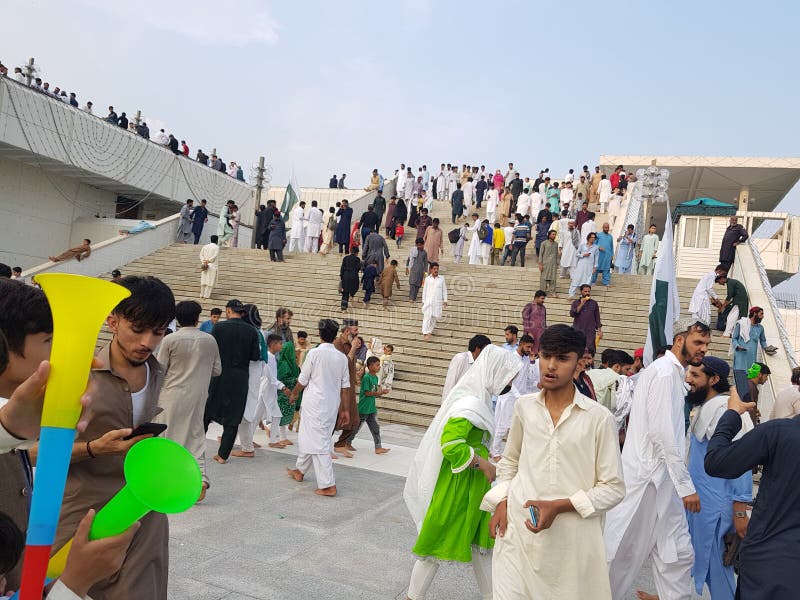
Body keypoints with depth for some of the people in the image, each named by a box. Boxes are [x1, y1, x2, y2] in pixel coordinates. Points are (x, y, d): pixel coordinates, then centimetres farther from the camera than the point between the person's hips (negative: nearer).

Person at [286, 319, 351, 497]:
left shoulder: (314, 353, -13)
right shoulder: (342, 357, 0)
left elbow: (302, 380, -6)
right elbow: (345, 387, 3)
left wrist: (293, 394, 13)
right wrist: (345, 410, 10)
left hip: (315, 405, -6)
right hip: (332, 406, 6)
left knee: (319, 442, -3)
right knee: (307, 437, 23)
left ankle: (328, 485, -5)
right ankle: (299, 471, 39)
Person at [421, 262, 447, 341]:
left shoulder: (441, 278, 4)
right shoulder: (427, 279, 3)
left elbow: (444, 290, 9)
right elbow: (424, 290, 8)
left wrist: (445, 300, 4)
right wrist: (423, 301, 6)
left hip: (437, 301, 1)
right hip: (428, 300, -1)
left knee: (435, 316, 5)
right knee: (427, 316, -6)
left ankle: (429, 331, 20)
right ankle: (425, 333, -4)